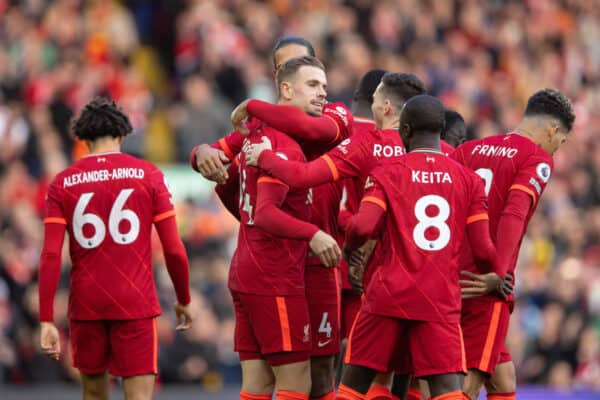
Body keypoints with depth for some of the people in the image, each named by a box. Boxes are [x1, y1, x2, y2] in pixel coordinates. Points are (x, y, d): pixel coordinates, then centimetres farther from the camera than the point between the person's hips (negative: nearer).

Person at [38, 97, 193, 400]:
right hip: (135, 306, -2)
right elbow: (174, 250, -2)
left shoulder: (63, 183, 2)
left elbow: (50, 256, -6)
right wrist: (184, 300, 13)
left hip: (85, 307, 2)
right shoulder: (148, 175, -1)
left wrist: (47, 321, -5)